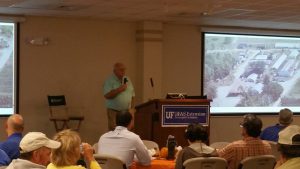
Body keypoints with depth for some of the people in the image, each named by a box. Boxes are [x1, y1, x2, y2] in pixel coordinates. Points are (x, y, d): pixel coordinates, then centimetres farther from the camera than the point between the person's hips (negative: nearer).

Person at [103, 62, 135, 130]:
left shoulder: (127, 80, 12)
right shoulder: (109, 81, -6)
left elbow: (132, 95, 15)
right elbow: (107, 95, -17)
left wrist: (132, 108, 9)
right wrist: (119, 90, -20)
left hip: (127, 111, 5)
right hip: (114, 112, -5)